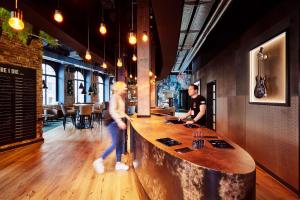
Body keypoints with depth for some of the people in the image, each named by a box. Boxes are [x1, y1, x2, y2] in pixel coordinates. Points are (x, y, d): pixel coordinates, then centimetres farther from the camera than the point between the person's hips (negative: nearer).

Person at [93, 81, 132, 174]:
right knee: (115, 144, -5)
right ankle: (99, 161, 9)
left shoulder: (120, 97, 14)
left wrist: (126, 116, 26)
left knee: (120, 143, 12)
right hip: (114, 123, -9)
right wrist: (119, 121, -35)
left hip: (119, 122, 9)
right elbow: (112, 111, -26)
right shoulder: (115, 96, -14)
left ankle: (118, 163, 24)